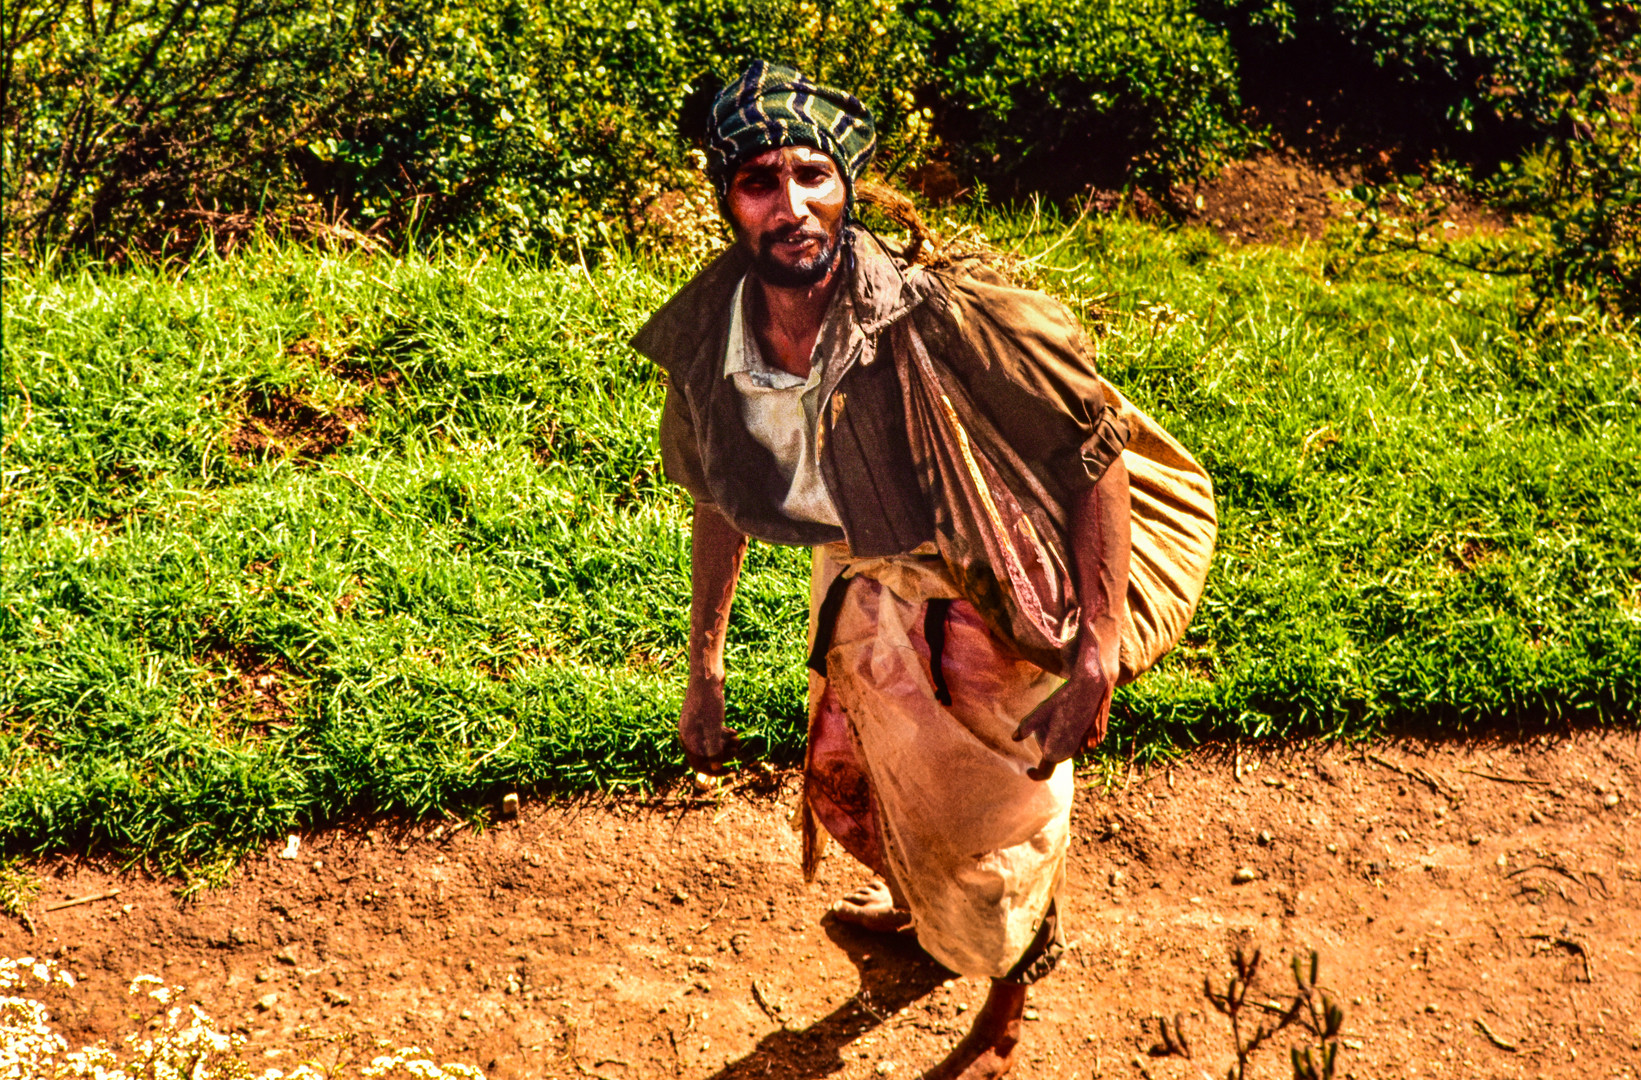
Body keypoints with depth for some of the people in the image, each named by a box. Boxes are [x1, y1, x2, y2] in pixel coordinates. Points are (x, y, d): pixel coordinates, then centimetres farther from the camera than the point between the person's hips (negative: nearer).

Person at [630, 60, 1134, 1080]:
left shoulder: (936, 323, -35)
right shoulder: (708, 346, -17)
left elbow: (1097, 450, -25)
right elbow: (721, 500, 2)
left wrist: (1098, 649, -26)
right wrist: (704, 671, 7)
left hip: (985, 601, -5)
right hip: (864, 593, 6)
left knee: (992, 818, 14)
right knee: (851, 779, 28)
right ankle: (922, 893, 66)